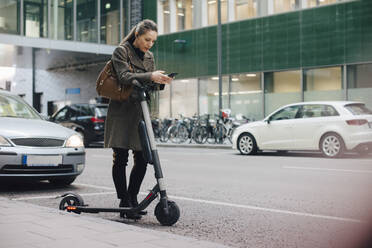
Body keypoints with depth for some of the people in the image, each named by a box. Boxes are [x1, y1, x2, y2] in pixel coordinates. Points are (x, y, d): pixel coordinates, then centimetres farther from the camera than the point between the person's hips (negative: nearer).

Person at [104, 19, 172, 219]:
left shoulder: (149, 57, 16)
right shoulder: (121, 51, -3)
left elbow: (150, 86, 15)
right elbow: (124, 77, -18)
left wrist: (160, 82, -7)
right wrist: (150, 77, -26)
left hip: (140, 112, 6)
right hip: (121, 111, -6)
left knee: (142, 159, 2)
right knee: (120, 159, -3)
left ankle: (132, 199, 16)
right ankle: (124, 203, 3)